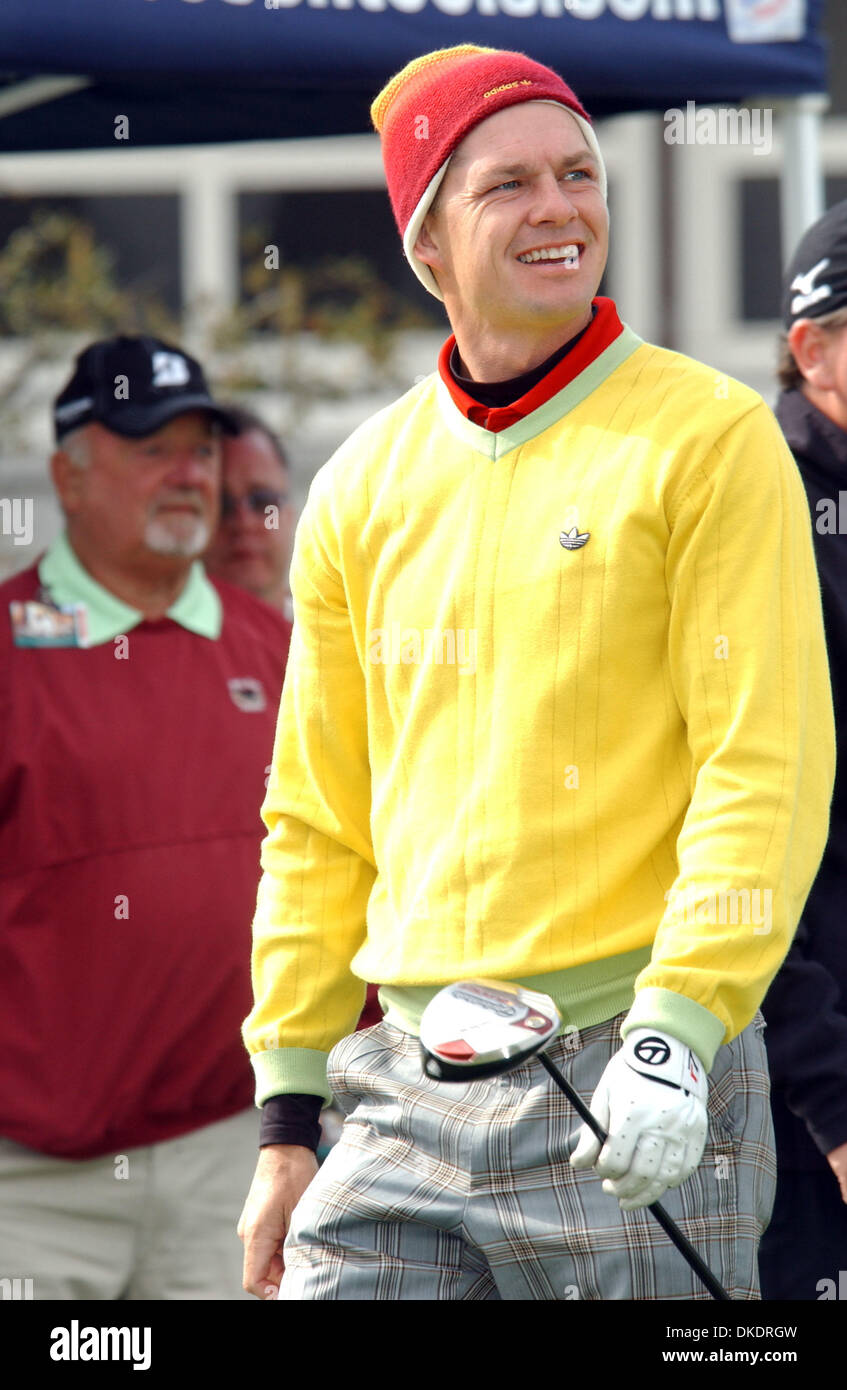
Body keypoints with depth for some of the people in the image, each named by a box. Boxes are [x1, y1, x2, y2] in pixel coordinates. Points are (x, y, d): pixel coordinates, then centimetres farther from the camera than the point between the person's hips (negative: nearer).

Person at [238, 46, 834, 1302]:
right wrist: (288, 1119, 12)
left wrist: (677, 1034, -18)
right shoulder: (362, 489, 11)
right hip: (404, 1096, 4)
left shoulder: (709, 437, -2)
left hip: (629, 1090, -4)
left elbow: (766, 770, -8)